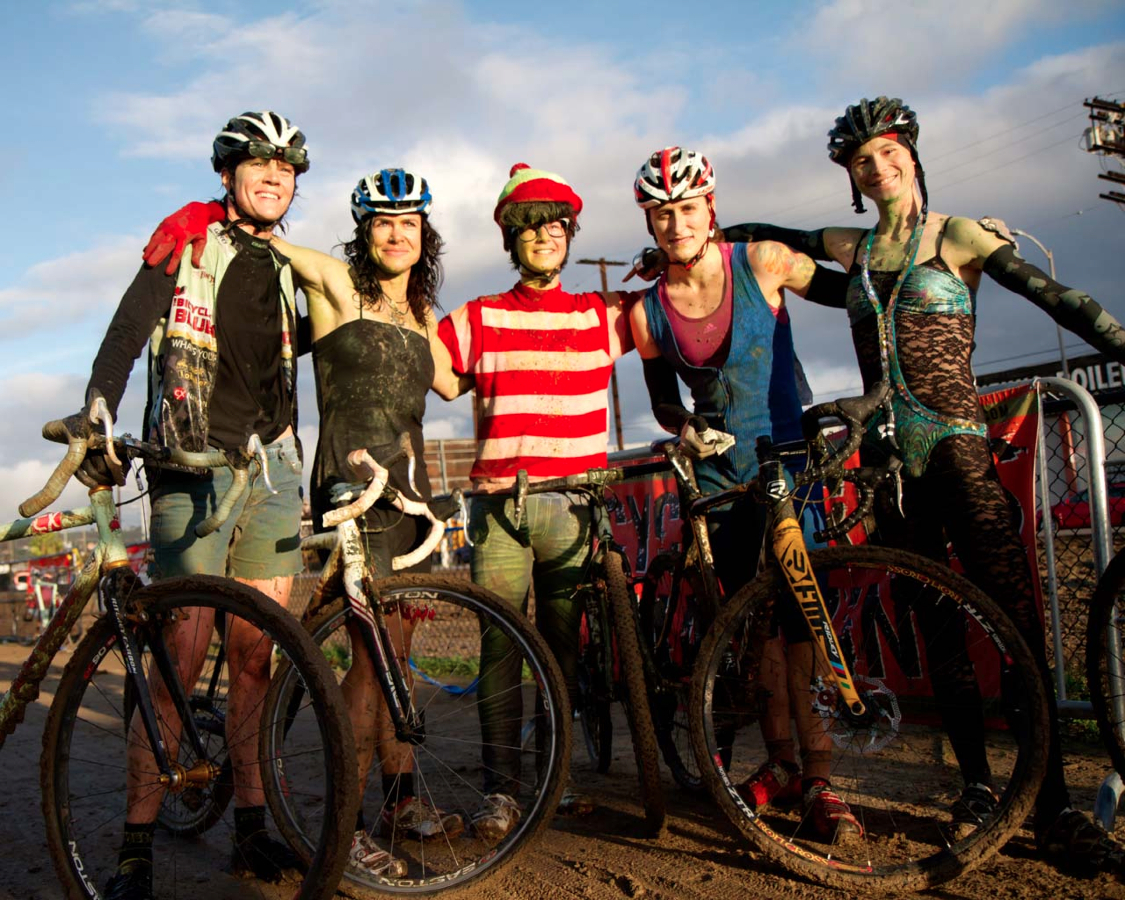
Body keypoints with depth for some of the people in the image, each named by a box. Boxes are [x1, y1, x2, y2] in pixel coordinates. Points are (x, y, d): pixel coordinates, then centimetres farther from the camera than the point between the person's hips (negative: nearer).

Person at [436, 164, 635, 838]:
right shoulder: (479, 319, 9)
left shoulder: (603, 316, 12)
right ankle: (501, 789, 5)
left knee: (565, 648, 6)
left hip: (575, 505, 1)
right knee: (500, 644, -4)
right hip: (500, 502, -1)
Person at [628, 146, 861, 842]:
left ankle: (818, 778, -1)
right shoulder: (648, 309, -1)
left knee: (798, 609, -9)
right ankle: (780, 762, 20)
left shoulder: (761, 262, -9)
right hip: (717, 471, 3)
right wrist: (684, 429, -9)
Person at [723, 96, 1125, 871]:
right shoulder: (854, 248, 13)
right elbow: (770, 235, 27)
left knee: (1016, 620, -7)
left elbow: (1059, 299, -6)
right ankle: (978, 784, 18)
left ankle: (1054, 806, 2)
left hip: (955, 447, -4)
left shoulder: (959, 237, 1)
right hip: (890, 457, 4)